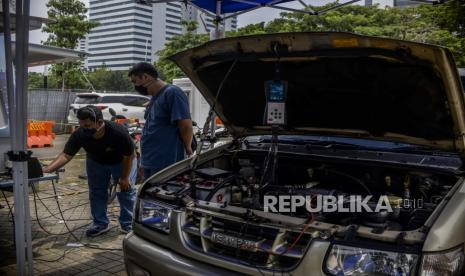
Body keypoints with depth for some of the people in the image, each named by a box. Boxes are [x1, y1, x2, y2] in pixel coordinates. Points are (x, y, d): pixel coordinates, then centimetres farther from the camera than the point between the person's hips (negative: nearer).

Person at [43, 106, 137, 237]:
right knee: (96, 192, 4)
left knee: (127, 190, -4)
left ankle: (128, 224, 10)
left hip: (121, 162, -3)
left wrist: (125, 177, -18)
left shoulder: (118, 132, -40)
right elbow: (66, 155, -31)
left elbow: (129, 155, -26)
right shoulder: (79, 134, -32)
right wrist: (46, 170, -45)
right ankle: (100, 223, 19)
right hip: (96, 162, 3)